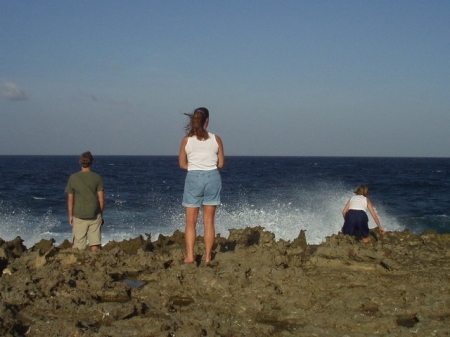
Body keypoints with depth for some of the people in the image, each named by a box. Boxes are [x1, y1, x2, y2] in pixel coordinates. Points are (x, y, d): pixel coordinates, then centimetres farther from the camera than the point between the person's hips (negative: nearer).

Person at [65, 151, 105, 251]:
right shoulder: (97, 178, -2)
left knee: (79, 245, 4)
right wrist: (101, 214, 11)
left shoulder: (73, 178, -3)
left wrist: (70, 215, 10)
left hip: (79, 216, 0)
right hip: (95, 215, 1)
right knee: (95, 243, 5)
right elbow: (101, 199, -1)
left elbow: (70, 199, 0)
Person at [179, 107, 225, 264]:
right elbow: (221, 164, 4)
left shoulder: (187, 140, -2)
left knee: (190, 221, 6)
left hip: (193, 178, -1)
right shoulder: (216, 139, -1)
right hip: (212, 177, 1)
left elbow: (182, 164, 4)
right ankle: (207, 257, 7)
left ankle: (190, 256, -2)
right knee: (209, 221, 7)